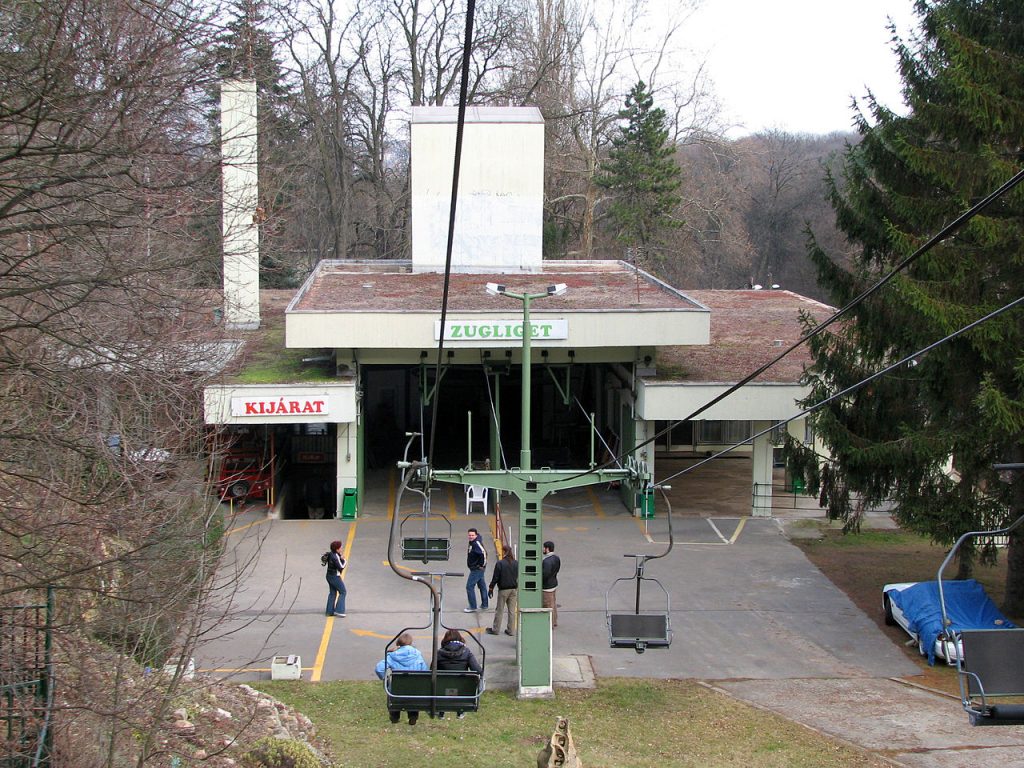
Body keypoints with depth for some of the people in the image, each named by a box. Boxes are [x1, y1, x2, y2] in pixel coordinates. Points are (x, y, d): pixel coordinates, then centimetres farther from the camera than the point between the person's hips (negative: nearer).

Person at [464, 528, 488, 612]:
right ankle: (484, 605, 30)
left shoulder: (476, 543, -23)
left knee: (469, 587, -5)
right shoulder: (472, 543, 6)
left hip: (477, 569, -10)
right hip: (476, 569, 10)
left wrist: (482, 565, -24)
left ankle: (473, 607, 0)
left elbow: (483, 553, -35)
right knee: (482, 586, 18)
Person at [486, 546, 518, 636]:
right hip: (514, 589, 4)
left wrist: (491, 588, 0)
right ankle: (511, 630, 13)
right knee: (512, 610, 10)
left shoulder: (500, 563, -14)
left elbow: (495, 577, -10)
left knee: (499, 610, 6)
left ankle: (495, 629, 14)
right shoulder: (516, 564, -1)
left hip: (503, 590, -4)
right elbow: (518, 577, 8)